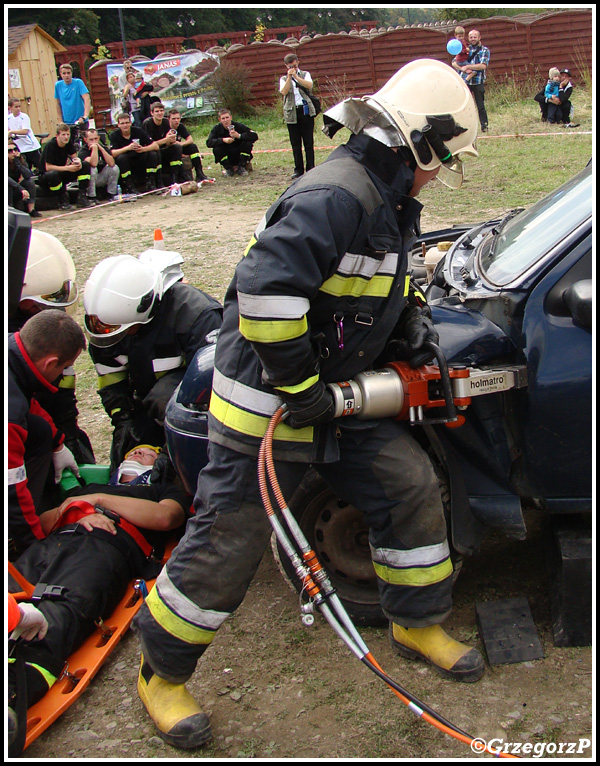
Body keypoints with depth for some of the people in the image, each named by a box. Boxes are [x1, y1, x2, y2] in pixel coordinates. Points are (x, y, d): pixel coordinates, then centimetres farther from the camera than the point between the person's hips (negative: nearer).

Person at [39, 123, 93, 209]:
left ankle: (82, 198, -13)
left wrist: (78, 162, -22)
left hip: (62, 174, 7)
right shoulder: (50, 145, -22)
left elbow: (75, 157, 4)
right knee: (54, 175, -43)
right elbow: (48, 167, -26)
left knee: (85, 165, -10)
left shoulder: (69, 143, -4)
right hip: (46, 176, -7)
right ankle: (62, 202, -20)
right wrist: (67, 168, -32)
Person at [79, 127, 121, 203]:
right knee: (91, 169, -35)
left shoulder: (103, 147, -4)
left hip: (101, 178, 4)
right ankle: (92, 197, -24)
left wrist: (101, 148, -25)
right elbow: (93, 164, -37)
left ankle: (112, 194, -4)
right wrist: (94, 147, -32)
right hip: (89, 179, -4)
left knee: (115, 168, -17)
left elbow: (111, 163, -22)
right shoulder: (83, 151, -18)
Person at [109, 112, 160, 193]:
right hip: (125, 164, -2)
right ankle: (129, 187, -24)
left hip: (140, 163, 2)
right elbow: (112, 153, -24)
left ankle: (150, 185, -14)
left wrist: (143, 149, -29)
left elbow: (156, 146, -10)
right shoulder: (114, 135, -7)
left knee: (153, 154, -20)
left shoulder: (138, 131, -4)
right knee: (121, 157, -32)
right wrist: (128, 148, -35)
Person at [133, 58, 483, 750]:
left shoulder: (387, 200, 10)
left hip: (333, 393, 10)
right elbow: (265, 284, -36)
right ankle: (161, 672, 20)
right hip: (267, 402, -9)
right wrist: (298, 383, -27)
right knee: (228, 540, -1)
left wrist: (409, 314, 7)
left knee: (411, 487, 10)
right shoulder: (336, 195, -24)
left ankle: (417, 625, 30)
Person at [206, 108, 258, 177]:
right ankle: (228, 169, -6)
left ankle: (241, 168, -9)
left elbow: (255, 136, -22)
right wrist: (223, 140, -33)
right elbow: (209, 143, -20)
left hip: (239, 155, 0)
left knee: (248, 143, -25)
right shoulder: (217, 128, -9)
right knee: (216, 149, -27)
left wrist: (239, 136, -34)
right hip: (227, 158, 0)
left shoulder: (238, 126, -12)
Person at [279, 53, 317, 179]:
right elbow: (284, 92, -6)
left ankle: (310, 168, 2)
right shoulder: (284, 79, 14)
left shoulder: (305, 74, 13)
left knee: (309, 142, -2)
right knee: (295, 143, 2)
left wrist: (296, 76, -13)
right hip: (291, 113, 1)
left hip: (306, 110, -1)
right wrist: (289, 77, -11)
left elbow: (309, 85, -9)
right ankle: (298, 169, 8)